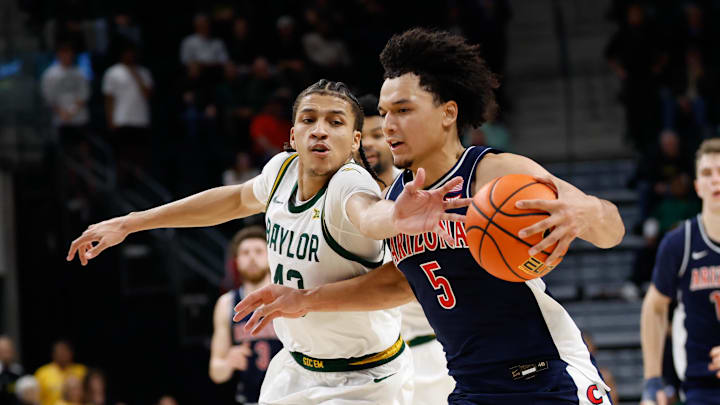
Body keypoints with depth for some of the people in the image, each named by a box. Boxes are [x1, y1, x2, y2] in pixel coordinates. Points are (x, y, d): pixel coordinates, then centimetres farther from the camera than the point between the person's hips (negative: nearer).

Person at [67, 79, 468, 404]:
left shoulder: (349, 183, -26)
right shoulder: (284, 169, -7)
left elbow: (368, 214, -52)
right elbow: (237, 199, 16)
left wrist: (396, 217, -77)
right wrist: (128, 224, 19)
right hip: (296, 369, 7)